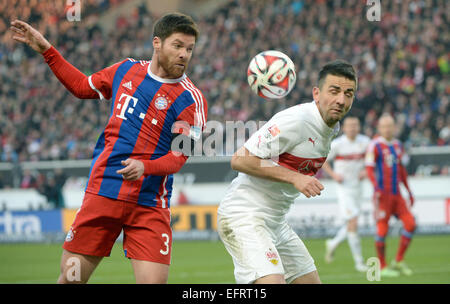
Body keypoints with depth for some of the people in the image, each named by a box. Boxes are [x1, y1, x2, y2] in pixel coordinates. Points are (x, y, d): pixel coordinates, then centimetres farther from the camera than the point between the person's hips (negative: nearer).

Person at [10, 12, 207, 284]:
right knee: (70, 278, 4)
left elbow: (179, 156, -8)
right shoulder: (127, 70, 10)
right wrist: (46, 50, 23)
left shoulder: (191, 99, -4)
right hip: (102, 191, 3)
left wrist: (145, 167, -27)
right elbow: (83, 86, 26)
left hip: (150, 205, -3)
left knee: (154, 281, -16)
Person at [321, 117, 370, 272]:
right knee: (352, 223, -12)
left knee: (351, 225, 10)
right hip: (343, 188, -5)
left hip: (357, 187, 5)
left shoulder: (364, 141, 1)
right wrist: (334, 175, -13)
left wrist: (365, 170, -3)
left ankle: (333, 243, 38)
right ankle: (359, 261, -4)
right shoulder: (337, 144, -10)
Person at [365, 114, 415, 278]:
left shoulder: (397, 145, 15)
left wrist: (409, 191, 22)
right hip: (383, 195, -7)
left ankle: (398, 261, 9)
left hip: (397, 195, 7)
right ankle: (383, 267, 5)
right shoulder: (375, 145, -6)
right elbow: (369, 169, -12)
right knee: (382, 230, -5)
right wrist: (376, 187, -26)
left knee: (410, 224, -2)